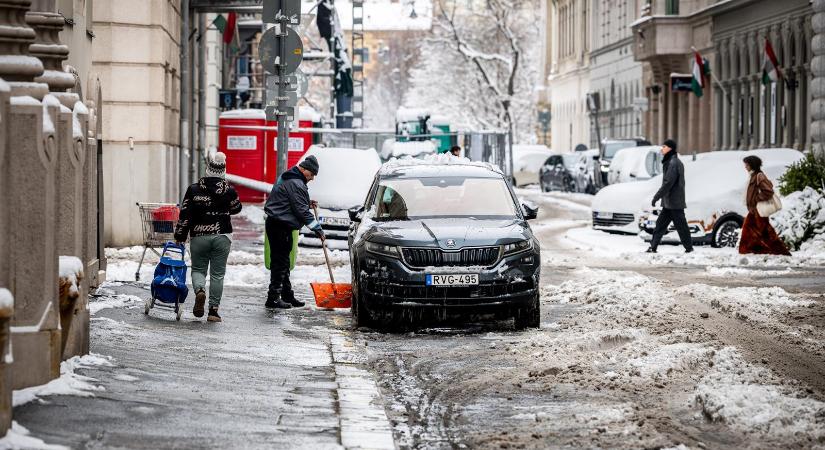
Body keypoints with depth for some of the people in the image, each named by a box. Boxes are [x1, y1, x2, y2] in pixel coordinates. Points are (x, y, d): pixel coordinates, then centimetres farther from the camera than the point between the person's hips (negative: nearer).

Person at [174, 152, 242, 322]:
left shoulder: (194, 189, -5)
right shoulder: (228, 190, -5)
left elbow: (185, 214, -4)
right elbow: (236, 208, 13)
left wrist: (180, 236, 5)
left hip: (199, 236, 0)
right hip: (222, 236, 0)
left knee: (198, 269, 14)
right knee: (217, 274, 5)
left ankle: (199, 290, -18)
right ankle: (213, 310, 3)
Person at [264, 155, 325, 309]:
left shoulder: (287, 178, 17)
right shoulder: (295, 184, -17)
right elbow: (302, 211, -19)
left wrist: (308, 203, 13)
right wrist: (318, 229, -14)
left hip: (278, 224, 11)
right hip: (280, 227, -11)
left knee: (283, 262, 15)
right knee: (280, 262, -9)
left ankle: (287, 295, 23)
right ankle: (273, 298, -8)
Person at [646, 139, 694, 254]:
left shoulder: (673, 163, -17)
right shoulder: (673, 162, 16)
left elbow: (668, 183, -22)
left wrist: (656, 197, -18)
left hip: (674, 202, -10)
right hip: (669, 202, 10)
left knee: (680, 225, -3)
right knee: (660, 224, 8)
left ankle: (689, 247, 3)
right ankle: (653, 247, 8)